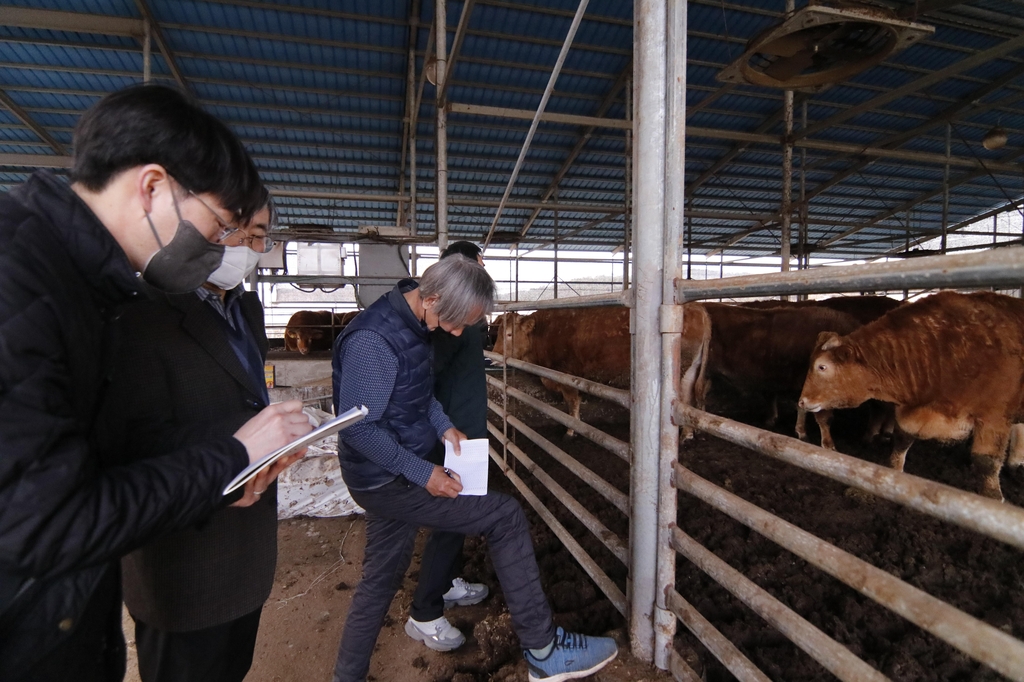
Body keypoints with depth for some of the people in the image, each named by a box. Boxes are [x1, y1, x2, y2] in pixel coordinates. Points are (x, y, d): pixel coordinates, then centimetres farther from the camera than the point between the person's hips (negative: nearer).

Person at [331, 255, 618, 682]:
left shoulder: (409, 324, 4)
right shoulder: (373, 341, -25)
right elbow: (357, 427, -23)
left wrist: (443, 425, 2)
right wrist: (422, 473, -20)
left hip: (392, 476, 9)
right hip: (387, 481, -9)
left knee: (380, 580, 21)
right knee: (505, 518, -9)